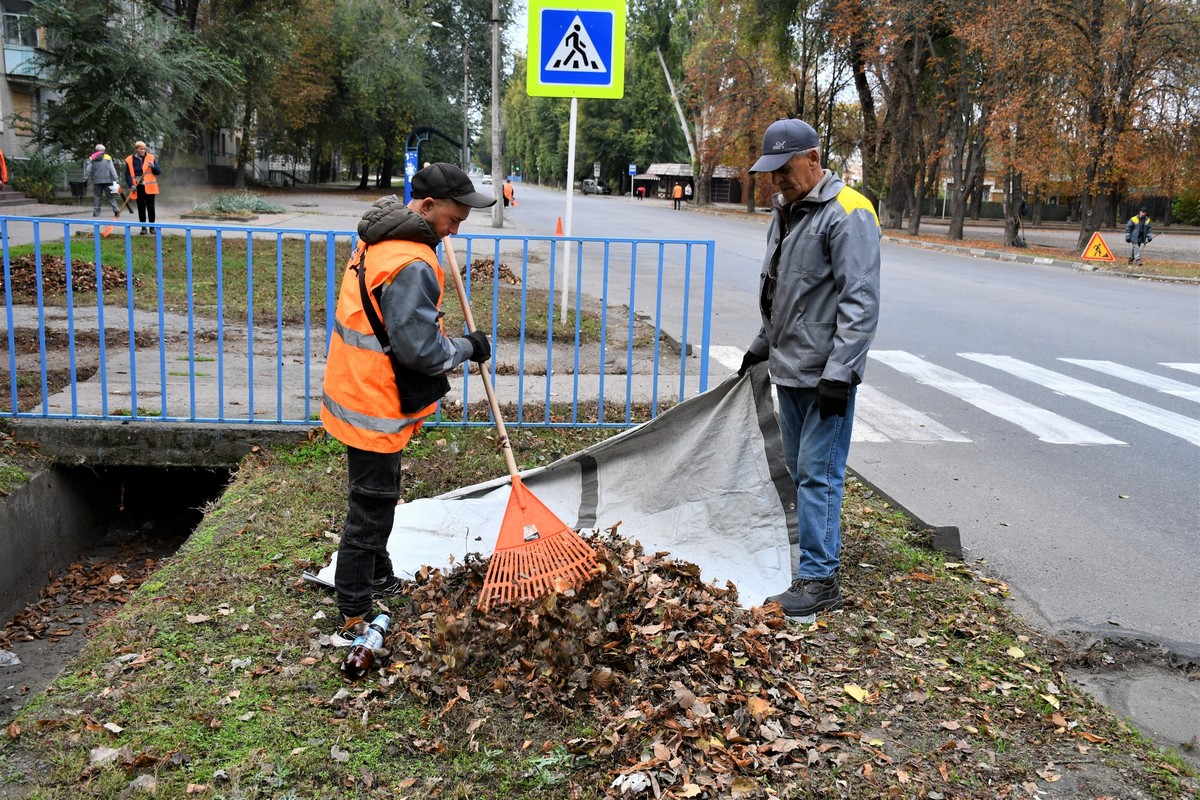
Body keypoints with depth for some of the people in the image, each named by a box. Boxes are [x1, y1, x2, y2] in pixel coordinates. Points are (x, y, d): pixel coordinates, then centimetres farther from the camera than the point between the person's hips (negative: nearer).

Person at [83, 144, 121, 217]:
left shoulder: (91, 158, 8)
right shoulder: (108, 157, 4)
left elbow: (88, 170, 6)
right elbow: (112, 169, -1)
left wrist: (86, 179, 13)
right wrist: (115, 179, -2)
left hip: (96, 181, 1)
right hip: (107, 180, -1)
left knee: (96, 196, 7)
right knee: (110, 196, 0)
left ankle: (96, 212, 3)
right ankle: (116, 210, -10)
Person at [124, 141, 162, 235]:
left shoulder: (151, 158, 2)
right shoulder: (130, 160, 1)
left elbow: (159, 172, 2)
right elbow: (127, 175, 3)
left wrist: (153, 166, -18)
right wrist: (131, 185, -10)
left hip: (149, 187, 0)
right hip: (138, 188, 0)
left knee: (151, 207, 1)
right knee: (141, 208, 4)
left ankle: (152, 226, 12)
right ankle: (143, 227, 10)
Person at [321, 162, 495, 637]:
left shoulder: (381, 237, 7)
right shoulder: (413, 265, -26)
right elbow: (420, 349, -26)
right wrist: (467, 348, -10)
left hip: (357, 391, 10)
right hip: (375, 407, -10)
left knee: (375, 499, 24)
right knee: (372, 507, 1)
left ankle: (378, 580, 42)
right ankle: (355, 616, 13)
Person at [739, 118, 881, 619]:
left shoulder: (847, 214, -14)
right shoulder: (785, 212, 15)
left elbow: (861, 302, -20)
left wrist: (839, 373, -23)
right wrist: (763, 345, 26)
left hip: (825, 373, -9)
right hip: (789, 369, 9)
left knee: (818, 474, -7)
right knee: (799, 470, 15)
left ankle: (819, 580, 1)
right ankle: (817, 554, 28)